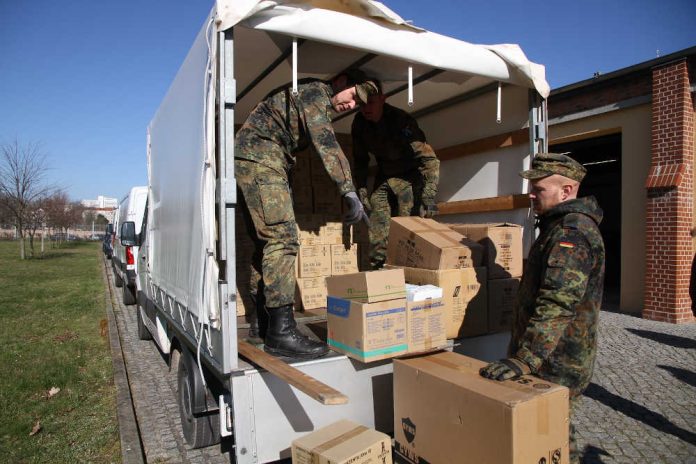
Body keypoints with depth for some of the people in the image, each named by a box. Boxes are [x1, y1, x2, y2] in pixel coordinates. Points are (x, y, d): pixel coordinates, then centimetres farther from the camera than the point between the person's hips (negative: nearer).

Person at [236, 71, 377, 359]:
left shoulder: (318, 105, 26)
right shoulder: (316, 90, -4)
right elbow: (326, 145, -17)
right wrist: (349, 192, -22)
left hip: (248, 162, 11)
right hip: (259, 159, -11)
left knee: (266, 243, 8)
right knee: (282, 239, -17)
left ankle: (265, 324, 14)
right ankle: (281, 331, -18)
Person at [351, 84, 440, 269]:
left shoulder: (400, 120, -25)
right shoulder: (360, 123, -7)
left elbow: (430, 159, -27)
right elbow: (360, 160, 7)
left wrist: (429, 197, -34)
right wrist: (361, 188, -3)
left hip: (409, 176, -5)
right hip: (383, 178, 5)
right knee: (377, 227, -3)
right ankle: (376, 267, 5)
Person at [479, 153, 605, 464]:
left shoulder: (572, 232, -20)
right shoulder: (562, 226, 14)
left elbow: (557, 304, -31)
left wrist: (525, 360, -33)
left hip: (557, 364, -10)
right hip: (555, 358, 10)